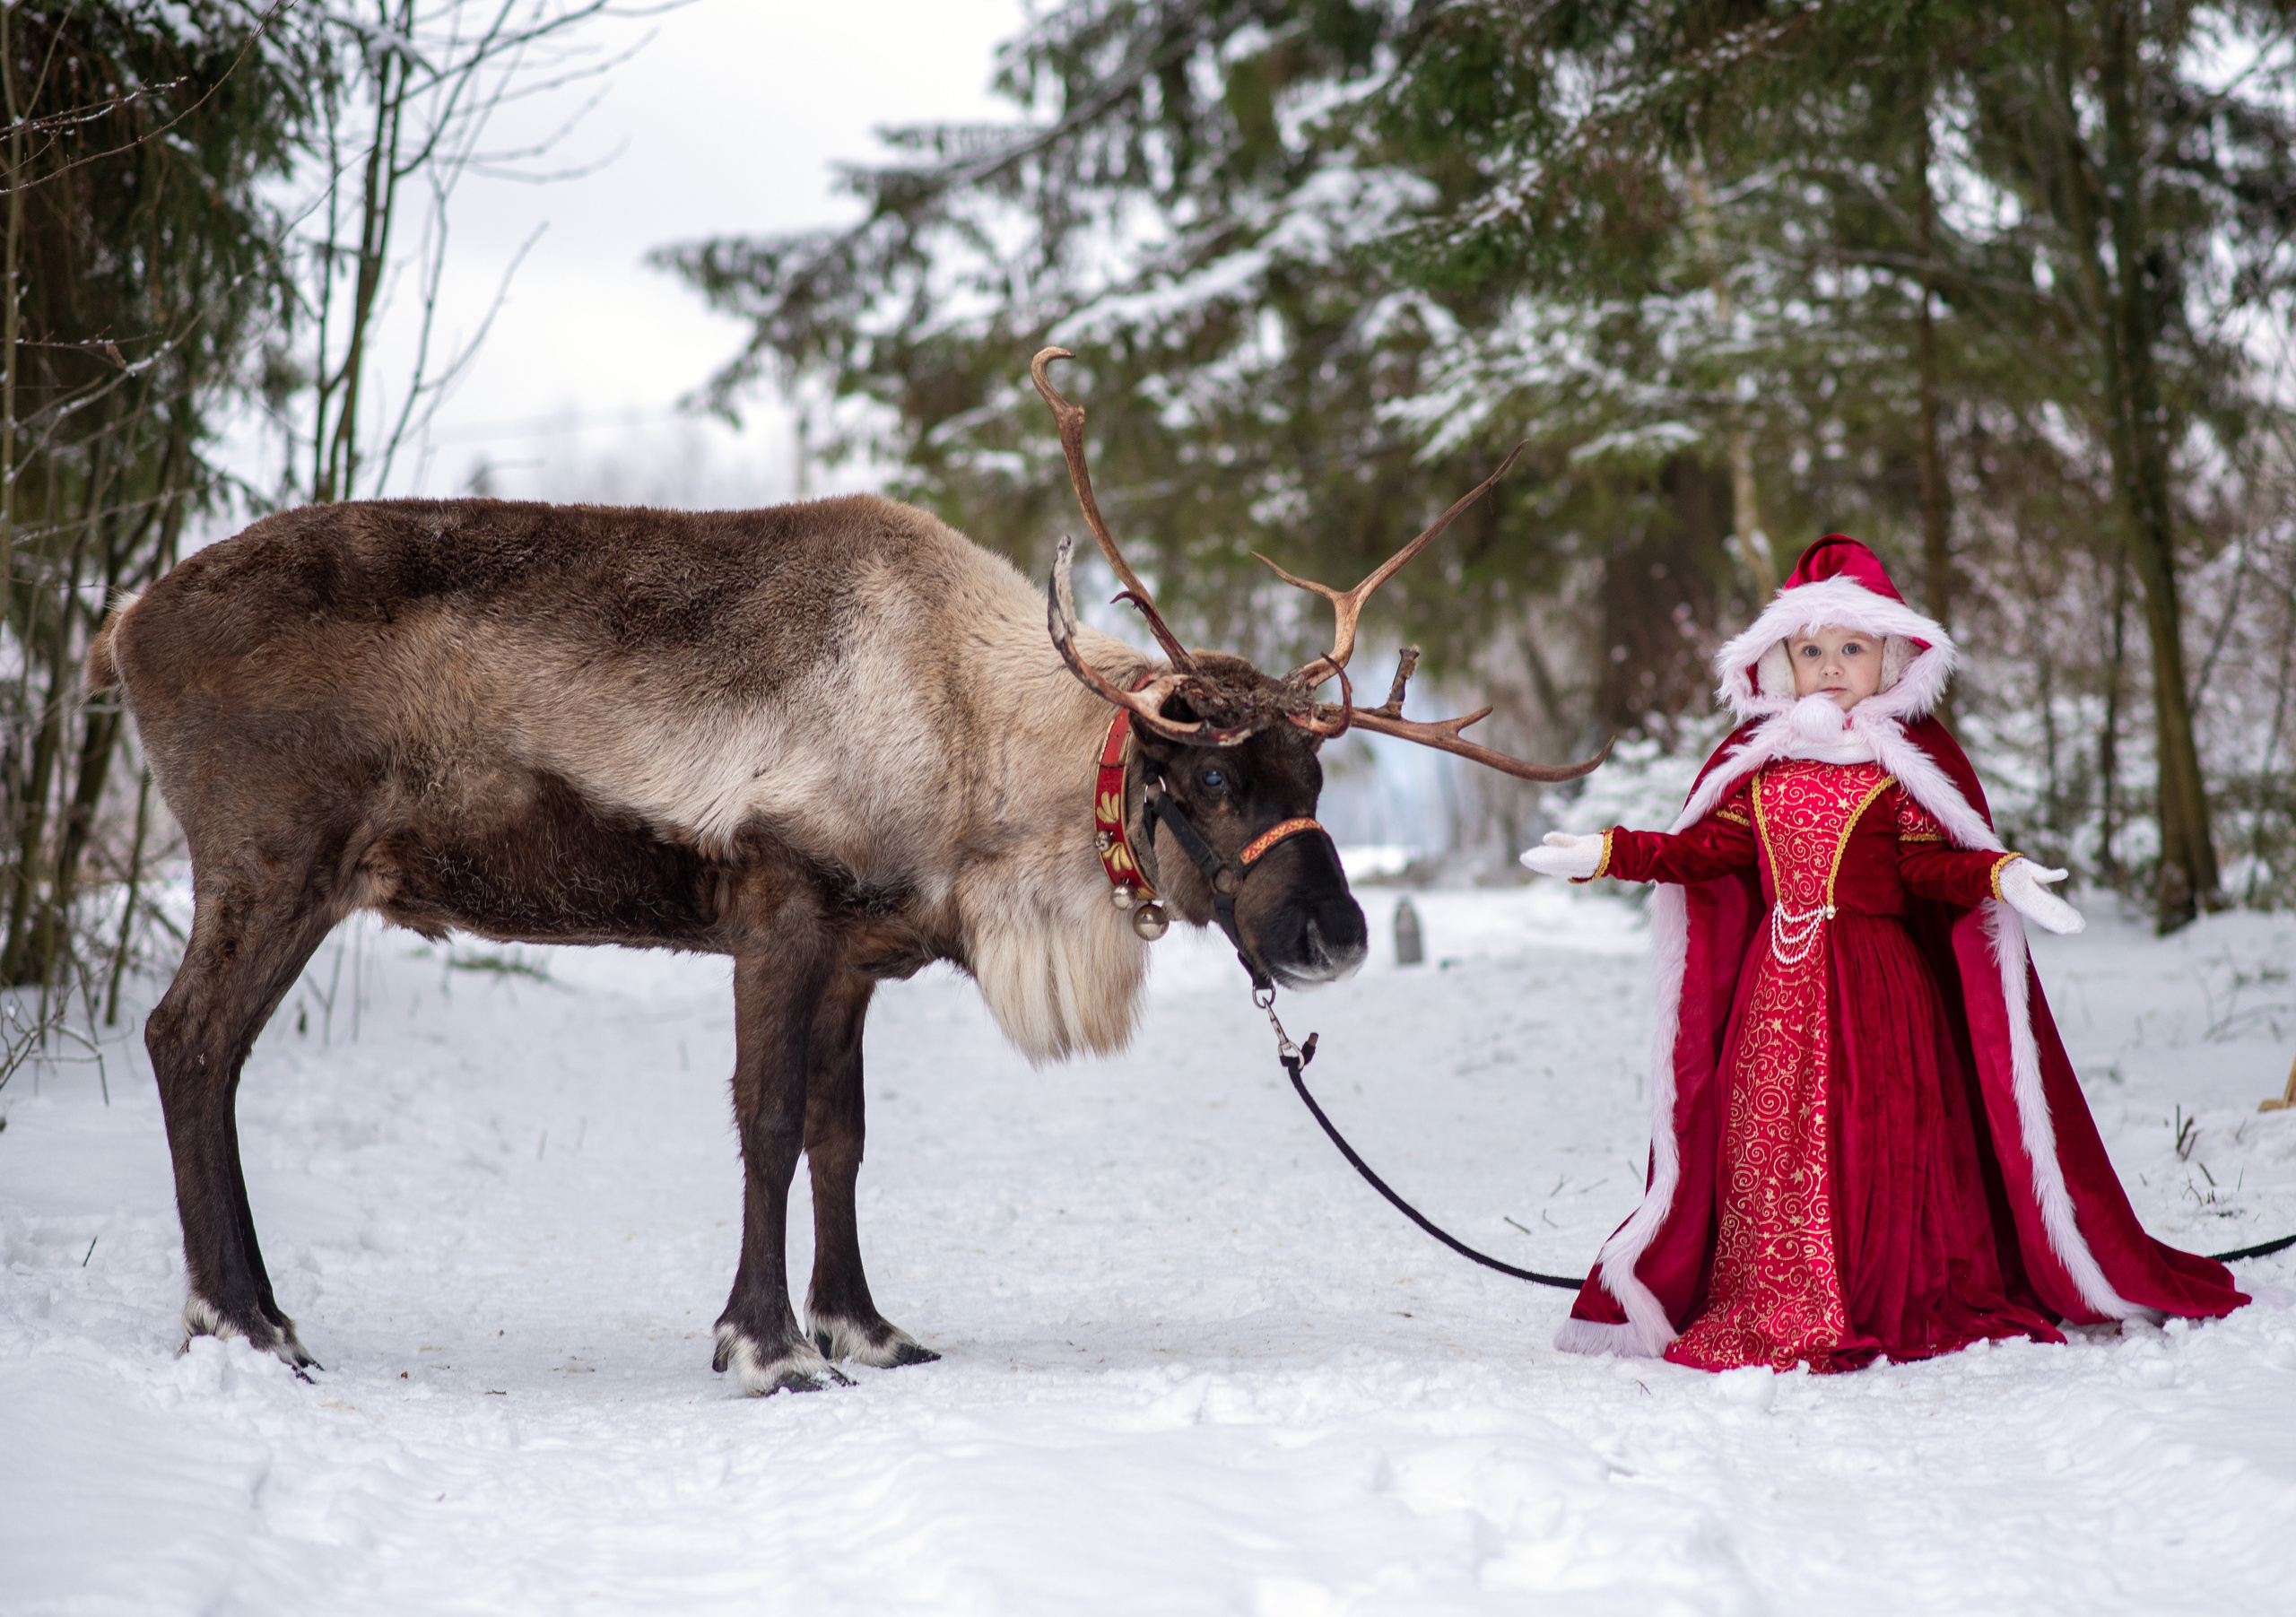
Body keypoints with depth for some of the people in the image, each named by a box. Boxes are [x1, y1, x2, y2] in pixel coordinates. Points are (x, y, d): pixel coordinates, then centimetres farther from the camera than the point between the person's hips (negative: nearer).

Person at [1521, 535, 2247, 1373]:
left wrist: (1999, 875, -24)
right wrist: (1609, 855, 8)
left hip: (1874, 982, -4)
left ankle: (1887, 1308, 4)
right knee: (1768, 1140, 1)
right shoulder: (1759, 755, 13)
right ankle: (1770, 1312, 7)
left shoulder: (1908, 756, 1)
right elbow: (1715, 850, 12)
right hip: (1778, 982, 4)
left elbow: (1928, 861, -6)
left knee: (1871, 1138, -5)